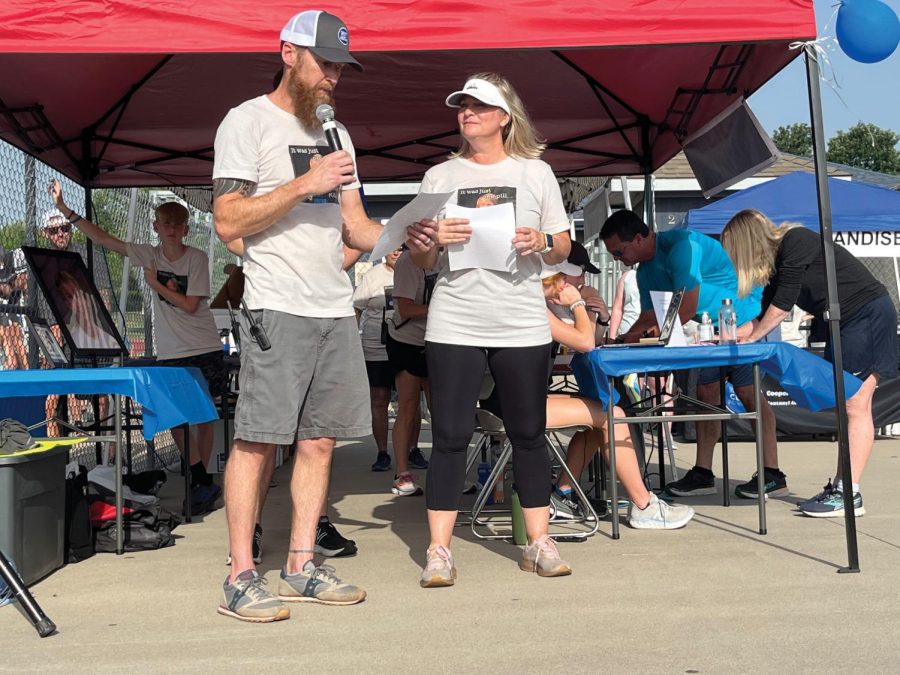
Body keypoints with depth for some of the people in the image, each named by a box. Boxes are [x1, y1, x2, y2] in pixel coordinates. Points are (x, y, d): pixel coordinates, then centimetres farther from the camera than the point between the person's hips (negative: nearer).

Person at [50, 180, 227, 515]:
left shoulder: (197, 258, -5)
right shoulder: (149, 255, 4)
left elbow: (190, 305, -10)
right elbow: (103, 238, 4)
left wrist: (156, 285, -5)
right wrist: (64, 209, 1)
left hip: (205, 351, -2)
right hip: (170, 354, 2)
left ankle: (200, 482, 16)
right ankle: (204, 482, -2)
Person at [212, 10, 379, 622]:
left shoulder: (335, 134, 21)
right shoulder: (248, 122, 0)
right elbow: (229, 222, -10)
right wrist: (305, 183, -15)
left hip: (337, 308, 7)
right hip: (277, 307, -7)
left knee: (320, 440, 7)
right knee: (256, 440, -6)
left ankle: (301, 566, 17)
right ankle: (241, 578, 2)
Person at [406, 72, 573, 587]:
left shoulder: (536, 172, 10)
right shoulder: (439, 176, 11)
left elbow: (563, 249, 11)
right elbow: (421, 261, 11)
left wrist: (541, 242, -10)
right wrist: (433, 240, -11)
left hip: (522, 325, 0)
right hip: (454, 326, 0)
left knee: (529, 433, 7)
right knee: (450, 435, -2)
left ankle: (539, 542, 16)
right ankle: (439, 550, 3)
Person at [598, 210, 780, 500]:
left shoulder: (682, 245, -25)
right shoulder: (646, 270, 5)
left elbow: (687, 308, -25)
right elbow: (649, 317, 9)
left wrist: (657, 334, -14)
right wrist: (622, 340, -6)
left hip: (745, 319, -9)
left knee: (748, 392, -11)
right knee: (706, 393, 4)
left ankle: (772, 475, -7)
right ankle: (703, 474, 7)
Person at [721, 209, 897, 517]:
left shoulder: (795, 242, -16)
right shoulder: (777, 261, 10)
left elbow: (780, 307, -16)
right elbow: (765, 318, 16)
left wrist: (747, 340, -7)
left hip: (869, 315, -9)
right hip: (846, 325, 9)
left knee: (856, 406, -11)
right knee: (846, 407, 5)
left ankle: (850, 495, -11)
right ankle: (840, 486, 7)